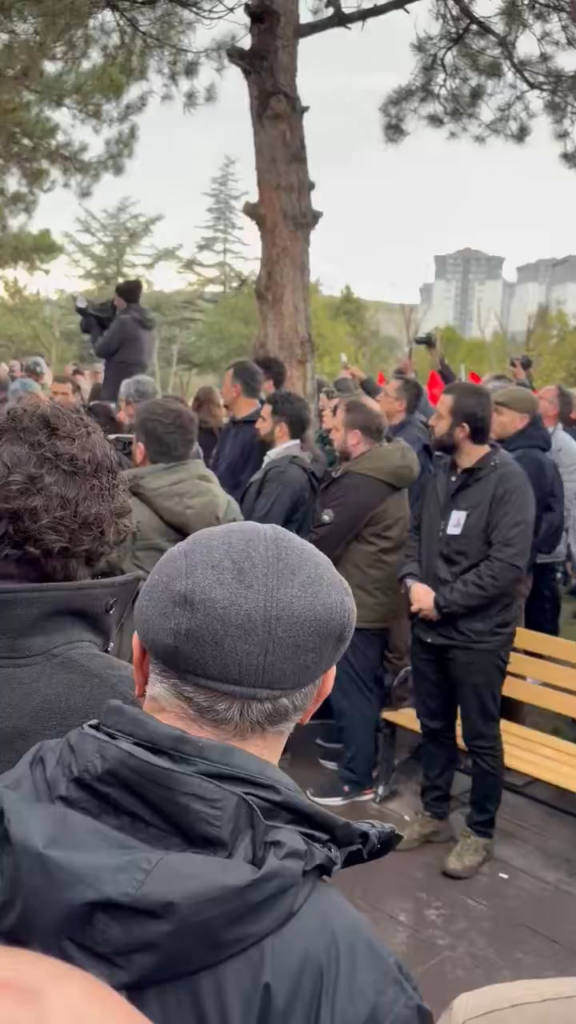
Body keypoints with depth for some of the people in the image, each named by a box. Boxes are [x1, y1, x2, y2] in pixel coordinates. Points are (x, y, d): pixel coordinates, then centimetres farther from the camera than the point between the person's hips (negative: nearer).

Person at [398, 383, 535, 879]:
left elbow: (508, 565, -21)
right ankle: (435, 815, 37)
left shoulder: (508, 480, -16)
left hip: (477, 633, -6)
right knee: (434, 726, 19)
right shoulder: (440, 472, 5)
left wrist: (443, 600, -18)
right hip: (429, 627, 7)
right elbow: (417, 531, 11)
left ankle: (480, 833, 26)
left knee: (481, 737, 9)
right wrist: (413, 580, -9)